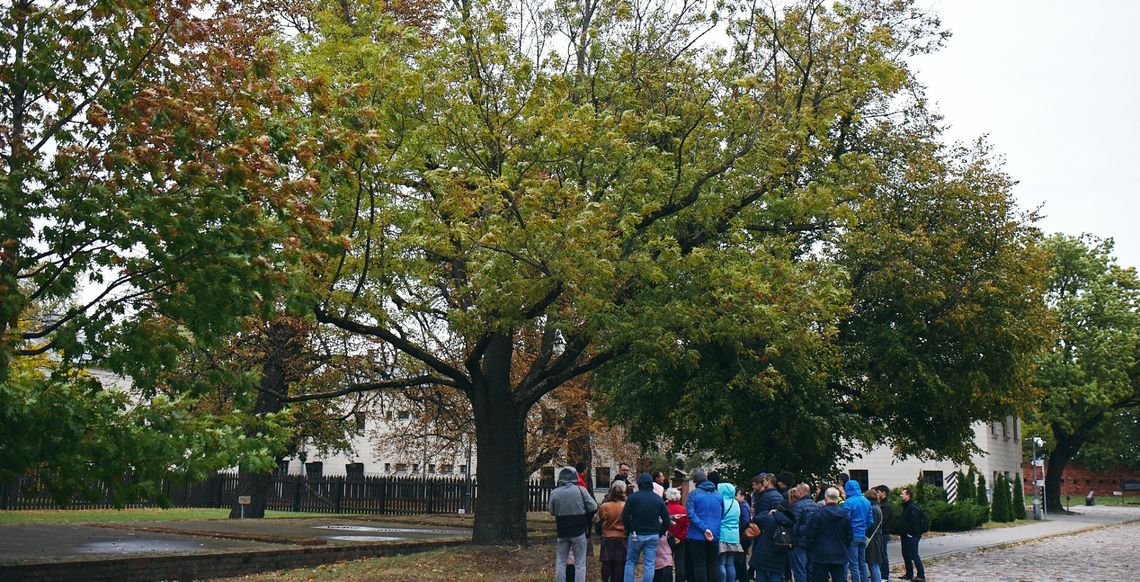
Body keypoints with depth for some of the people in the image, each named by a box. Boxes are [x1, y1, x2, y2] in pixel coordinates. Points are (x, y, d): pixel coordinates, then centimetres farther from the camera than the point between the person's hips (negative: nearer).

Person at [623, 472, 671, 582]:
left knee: (630, 562, 10)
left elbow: (625, 517, -7)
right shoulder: (658, 499, 2)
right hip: (653, 536, 1)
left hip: (636, 535, -1)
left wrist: (629, 531, 6)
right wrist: (660, 533, 11)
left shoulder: (633, 497, -5)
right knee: (649, 564, 4)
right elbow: (666, 519, 2)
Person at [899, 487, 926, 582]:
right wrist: (902, 534, 17)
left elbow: (914, 522, -23)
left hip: (911, 536, -10)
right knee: (906, 554, 14)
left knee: (914, 555, -7)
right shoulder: (906, 506, 16)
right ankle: (909, 574, 22)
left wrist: (910, 534, -21)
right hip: (906, 536, 10)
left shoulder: (912, 507, -17)